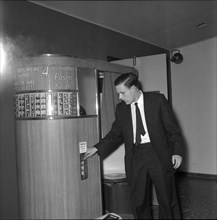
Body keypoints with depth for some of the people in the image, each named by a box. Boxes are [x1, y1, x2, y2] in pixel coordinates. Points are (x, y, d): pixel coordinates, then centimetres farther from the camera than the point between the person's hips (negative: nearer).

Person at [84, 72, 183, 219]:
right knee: (139, 201, 10)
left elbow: (172, 128, -2)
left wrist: (177, 152, -9)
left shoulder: (158, 100, -4)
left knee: (167, 198, 7)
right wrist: (97, 148, 4)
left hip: (158, 154, -3)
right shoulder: (121, 108, 6)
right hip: (135, 156, 3)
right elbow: (115, 134, 13)